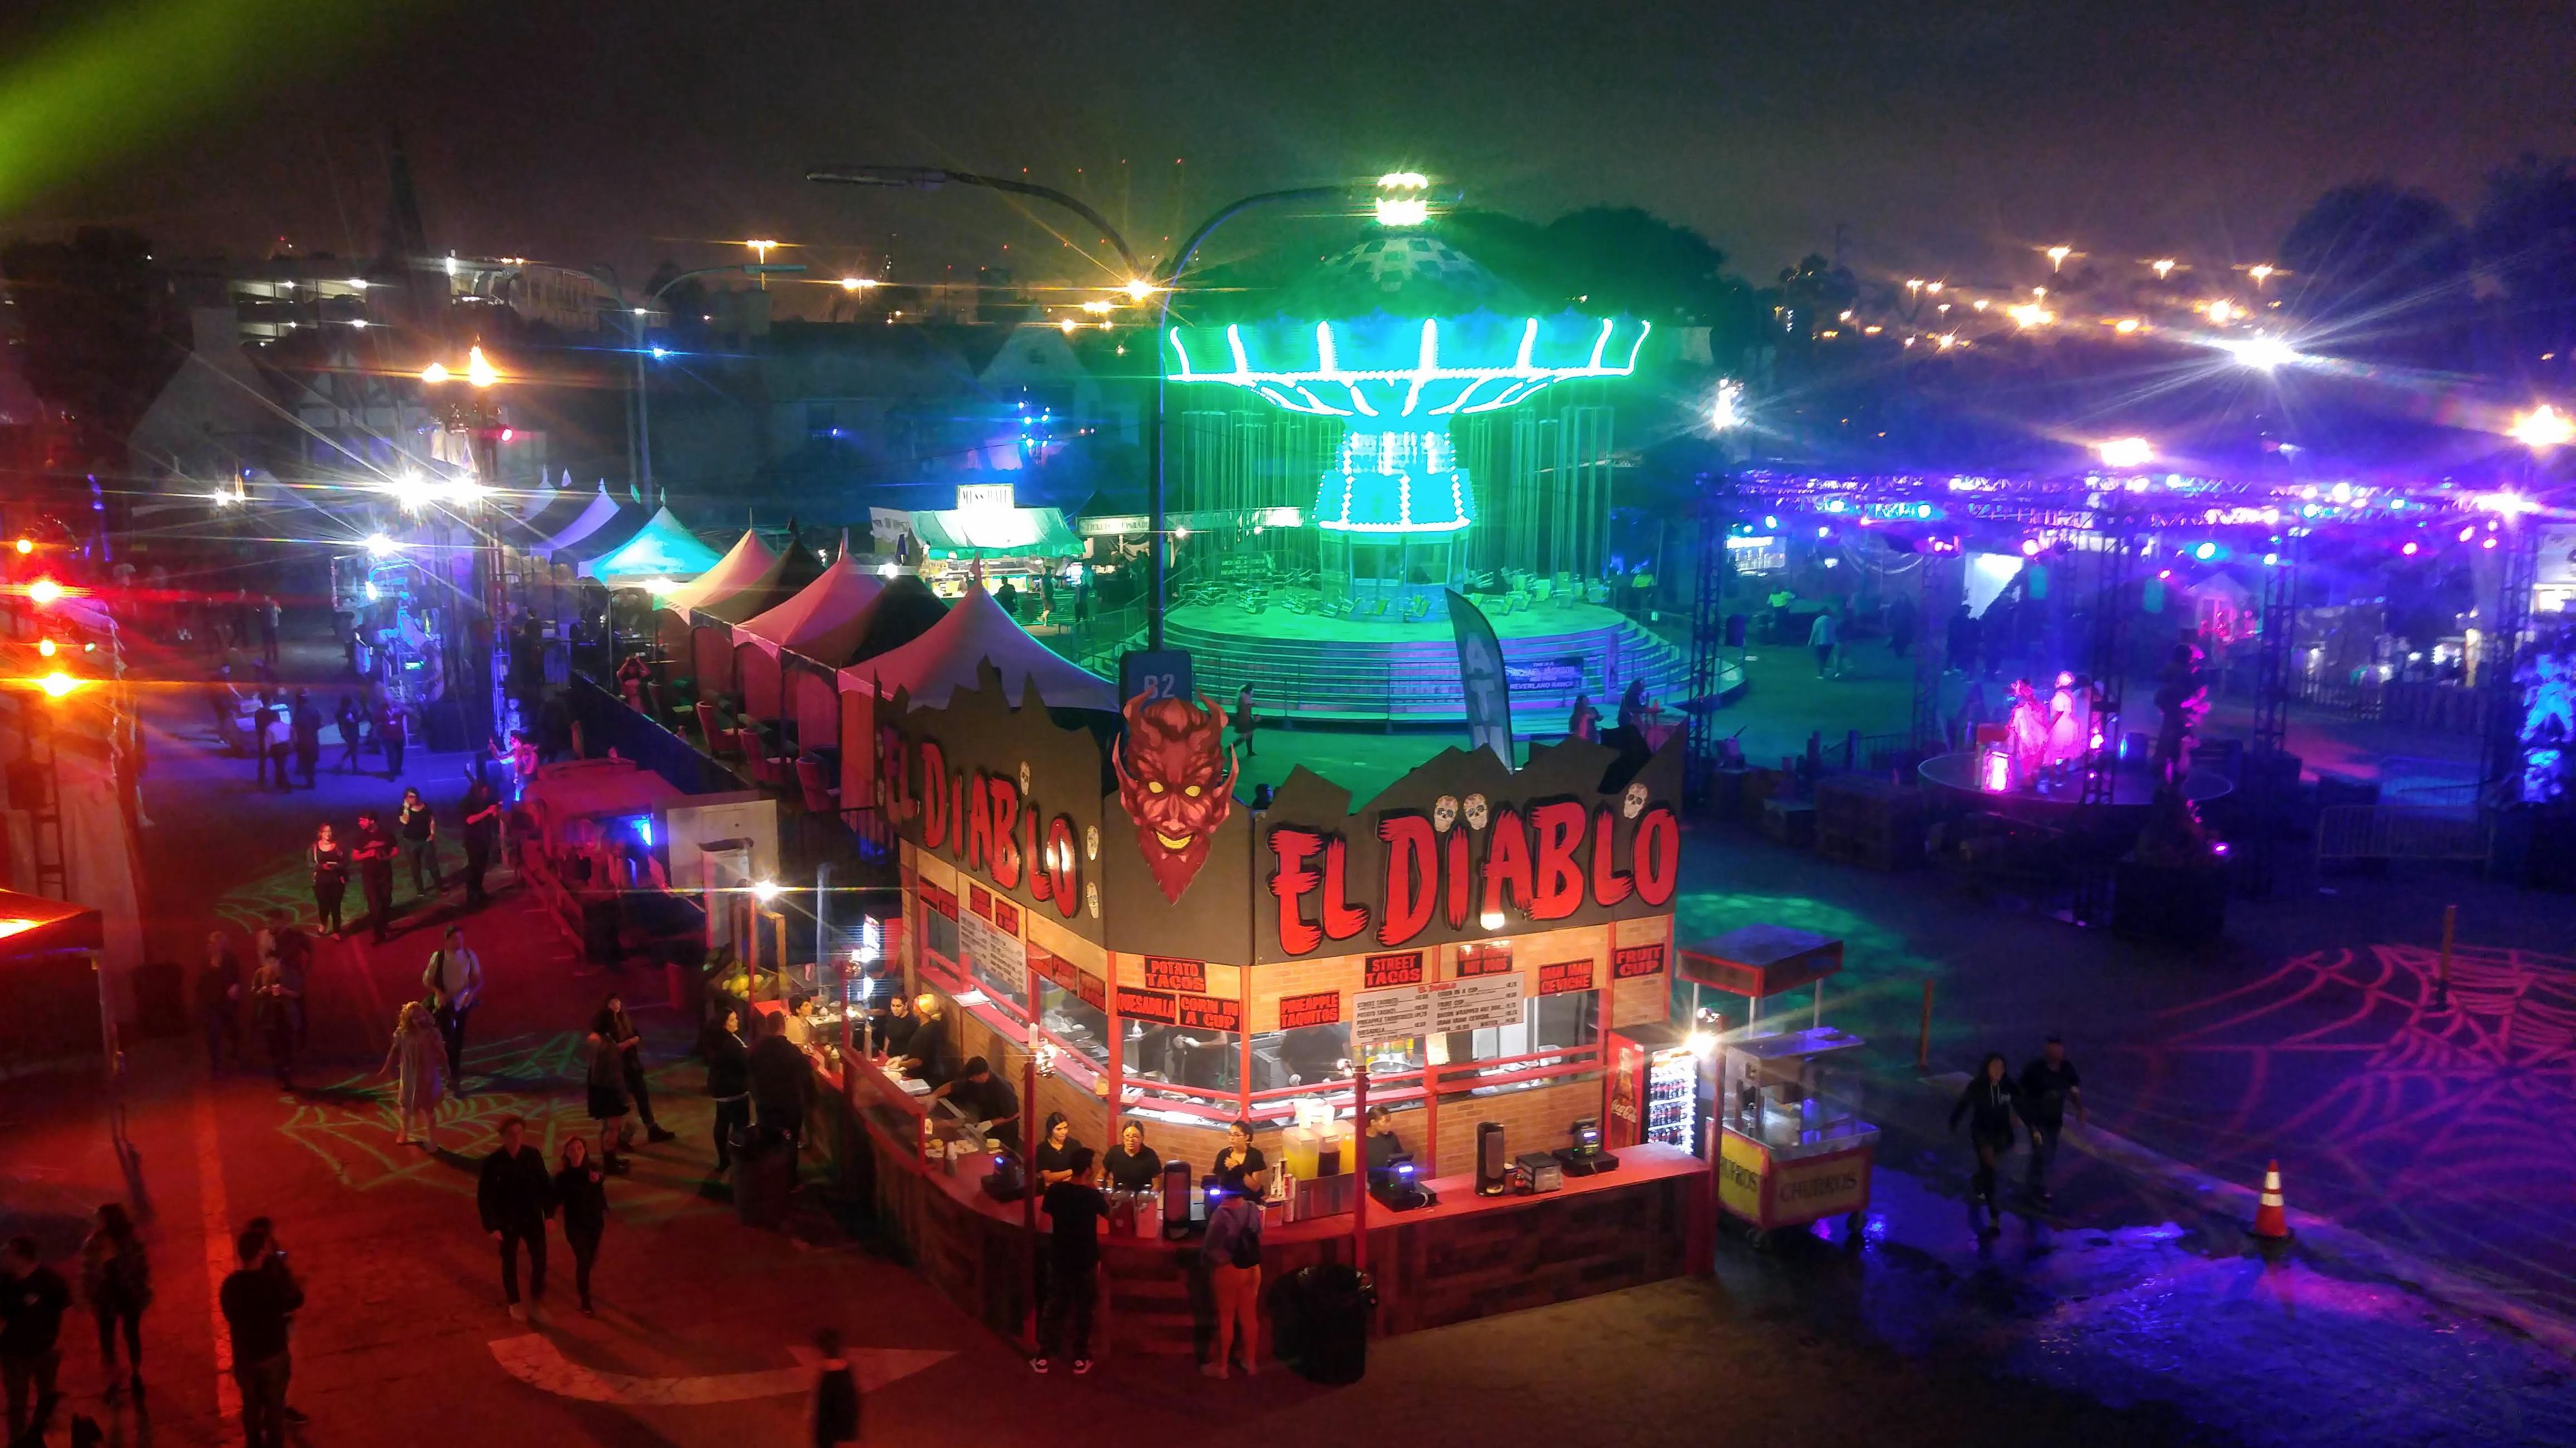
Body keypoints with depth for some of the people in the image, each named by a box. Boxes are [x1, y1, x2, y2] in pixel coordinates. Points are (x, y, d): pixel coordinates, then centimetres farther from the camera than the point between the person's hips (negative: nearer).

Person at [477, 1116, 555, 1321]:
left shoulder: (534, 1156, -11)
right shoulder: (492, 1162, -17)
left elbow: (545, 1185, -2)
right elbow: (484, 1197, -12)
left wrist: (549, 1214, -4)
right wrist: (492, 1226, -14)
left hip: (533, 1218, 1)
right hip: (507, 1221, -1)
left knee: (540, 1259, 6)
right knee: (509, 1262, 15)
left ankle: (537, 1294, 33)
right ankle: (514, 1303, 35)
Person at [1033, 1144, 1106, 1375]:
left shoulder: (1055, 1190, -10)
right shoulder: (1092, 1195, -18)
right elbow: (1108, 1212, 3)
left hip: (1059, 1259, 3)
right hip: (1086, 1261, -3)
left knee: (1054, 1308, 14)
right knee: (1083, 1310, 11)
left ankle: (1043, 1358, 17)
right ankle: (1080, 1359, 18)